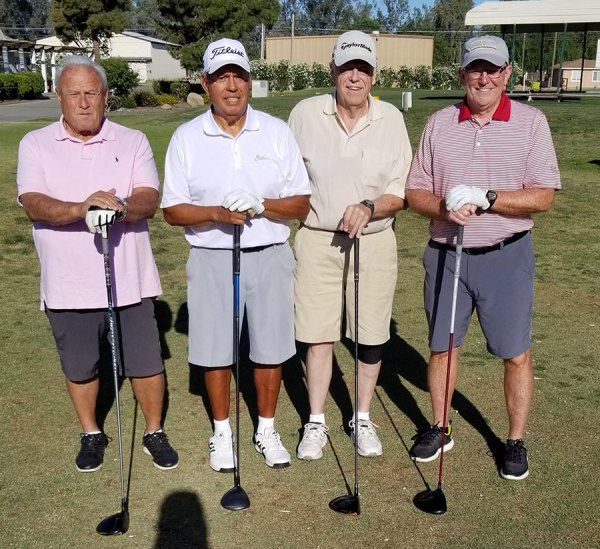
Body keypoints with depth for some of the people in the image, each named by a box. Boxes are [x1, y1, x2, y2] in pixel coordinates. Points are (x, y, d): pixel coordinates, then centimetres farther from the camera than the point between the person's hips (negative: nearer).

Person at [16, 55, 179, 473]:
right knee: (79, 367, 15)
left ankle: (155, 432, 31)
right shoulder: (36, 145, 2)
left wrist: (121, 207, -31)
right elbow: (33, 203, -13)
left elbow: (149, 200, -8)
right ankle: (91, 434, 38)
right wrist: (80, 209, -32)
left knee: (146, 363, 8)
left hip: (130, 281, 0)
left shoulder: (133, 141, 4)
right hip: (68, 286, 0)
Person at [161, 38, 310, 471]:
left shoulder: (277, 131, 0)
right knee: (215, 351, 9)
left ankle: (267, 430, 30)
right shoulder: (186, 137, -1)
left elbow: (301, 205, 0)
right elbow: (173, 210, -1)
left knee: (270, 349, 9)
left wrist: (261, 205, -19)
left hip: (269, 256, 1)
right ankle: (223, 432, 30)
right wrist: (217, 213, -19)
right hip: (212, 258, 0)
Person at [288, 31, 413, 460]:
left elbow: (402, 194, -3)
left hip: (374, 242, 1)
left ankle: (363, 419, 28)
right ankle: (317, 423, 20)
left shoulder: (391, 119, -2)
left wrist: (369, 208, -21)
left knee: (371, 336, 8)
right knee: (318, 335, 4)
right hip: (317, 240, 0)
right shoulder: (305, 114, -2)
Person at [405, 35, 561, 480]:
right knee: (442, 347, 12)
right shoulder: (440, 123, 4)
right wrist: (444, 209, -17)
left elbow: (543, 196, -9)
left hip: (506, 256, -2)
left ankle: (516, 441, 24)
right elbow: (415, 191, 4)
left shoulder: (531, 121, -3)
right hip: (445, 254, 3)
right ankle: (440, 428, 31)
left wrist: (486, 199, -21)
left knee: (516, 354, 5)